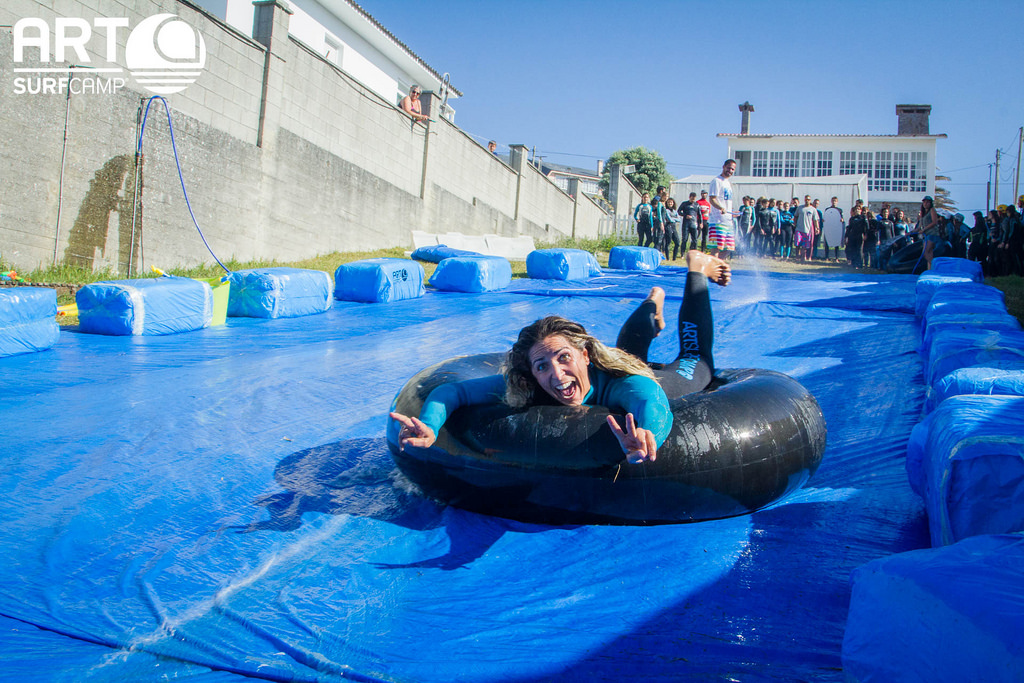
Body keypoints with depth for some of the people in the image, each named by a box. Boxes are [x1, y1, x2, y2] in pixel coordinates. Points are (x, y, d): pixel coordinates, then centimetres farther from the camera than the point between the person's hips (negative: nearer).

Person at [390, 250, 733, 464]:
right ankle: (653, 303, 65)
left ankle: (696, 269, 44)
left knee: (696, 361, 31)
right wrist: (429, 427, -67)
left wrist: (643, 438, -97)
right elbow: (453, 390, -44)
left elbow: (653, 405, -73)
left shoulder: (620, 382, -53)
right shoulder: (523, 388, -43)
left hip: (654, 383, -3)